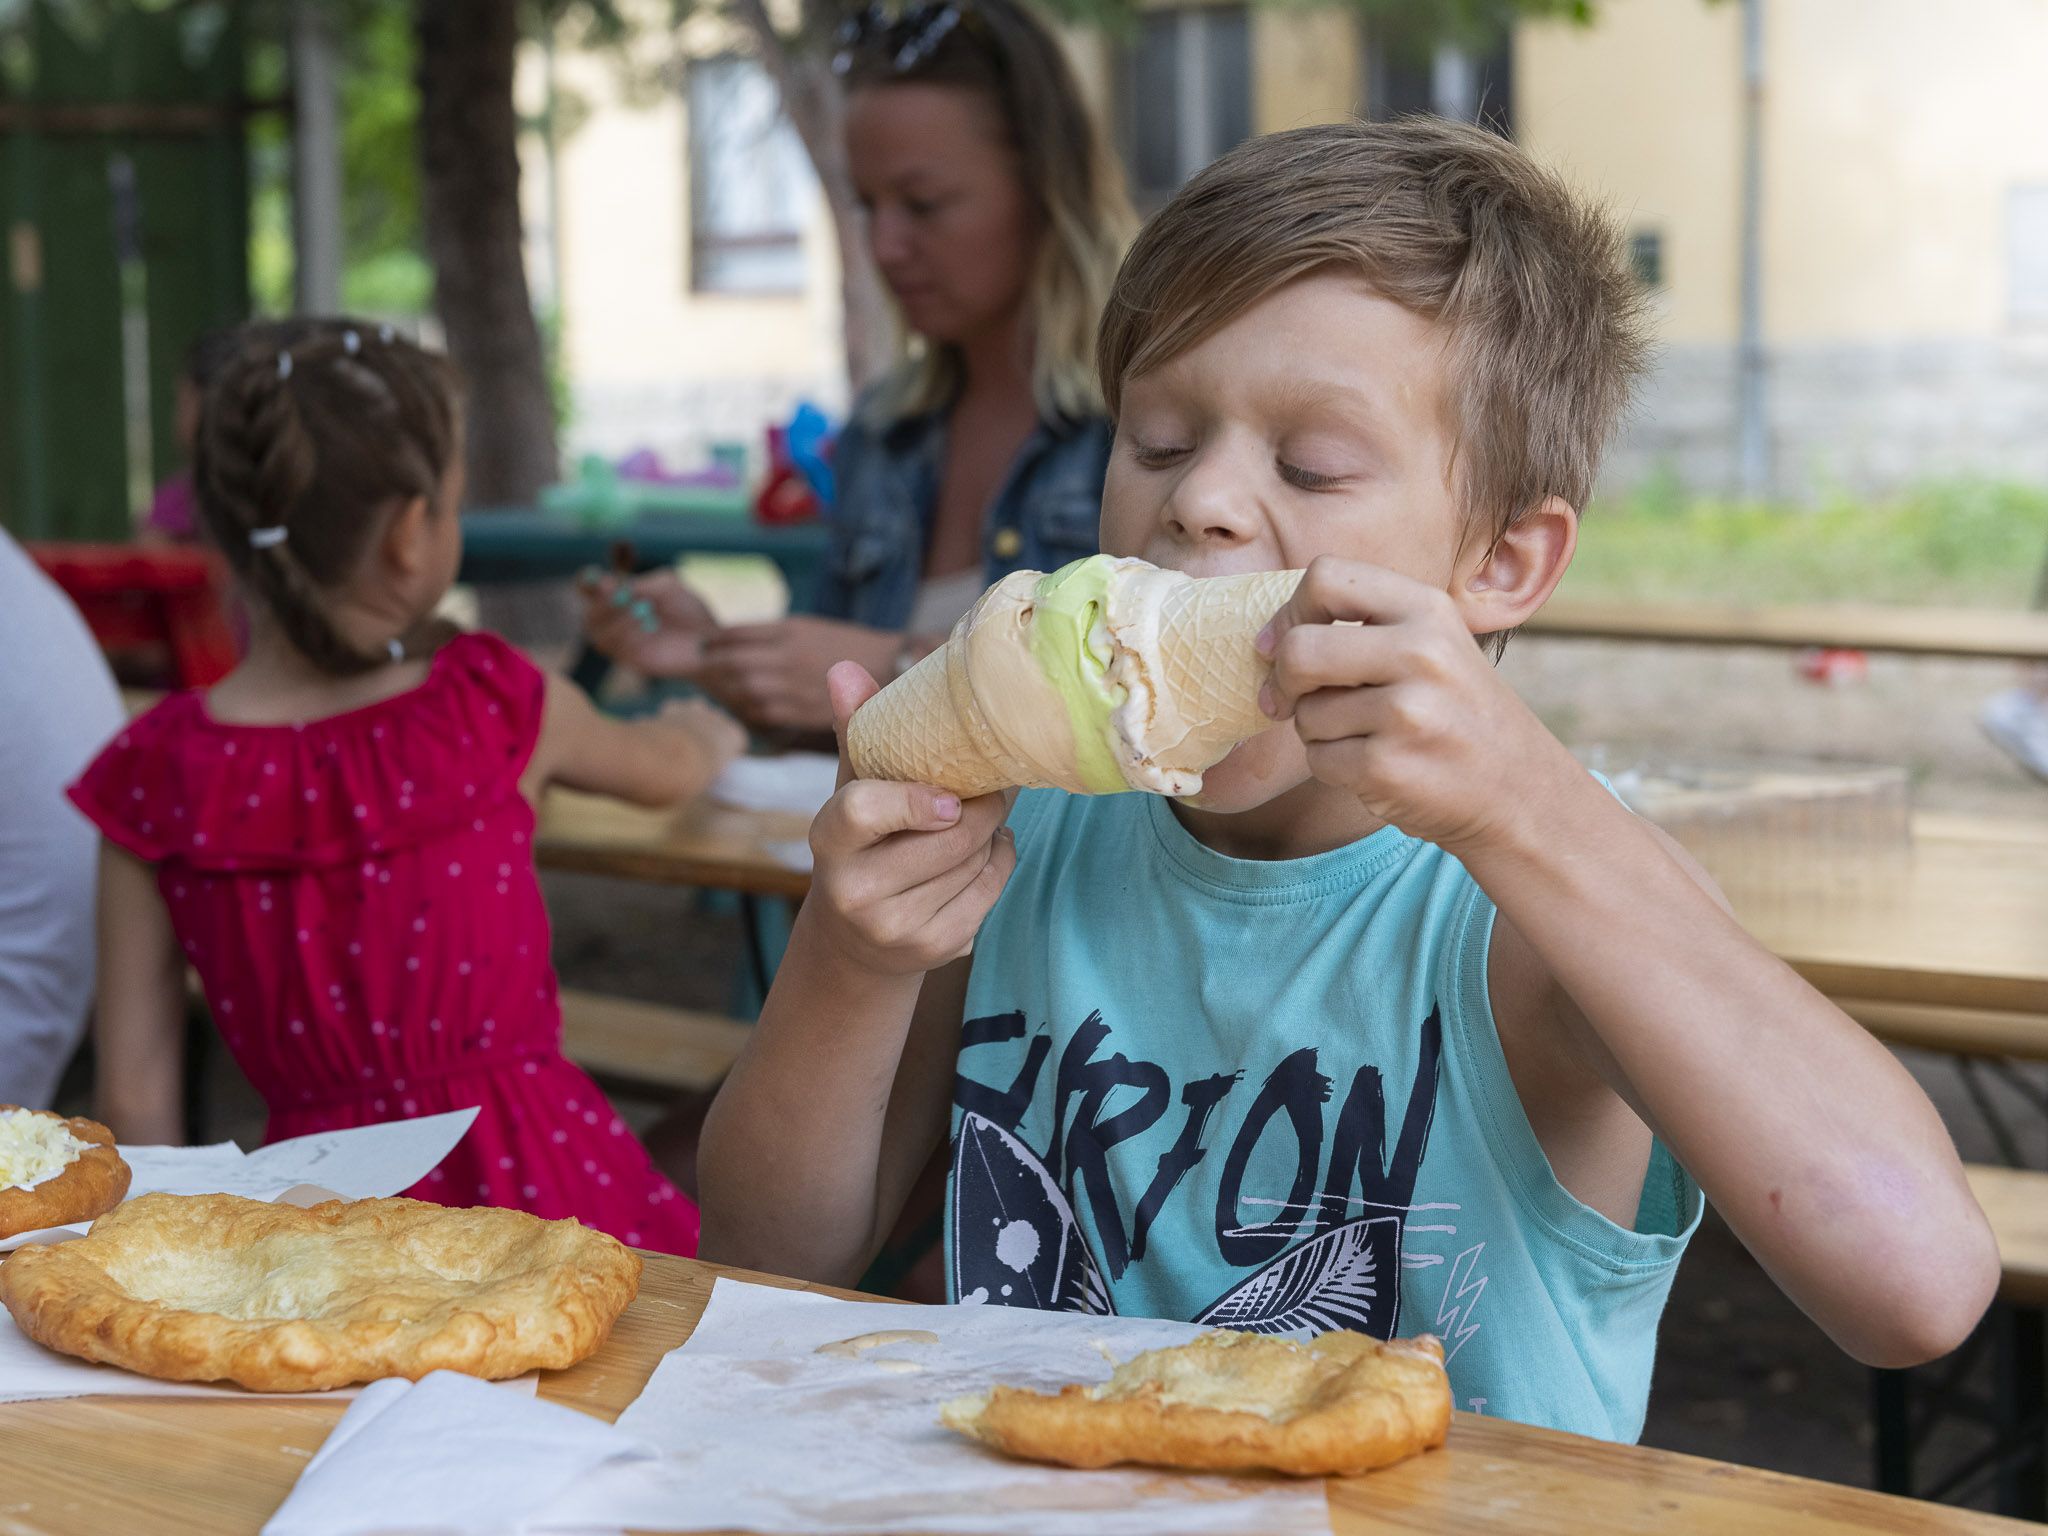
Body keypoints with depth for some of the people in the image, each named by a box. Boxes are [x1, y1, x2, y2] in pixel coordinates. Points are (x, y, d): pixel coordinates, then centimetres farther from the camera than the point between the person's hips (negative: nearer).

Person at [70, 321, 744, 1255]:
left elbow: (135, 1094, 2)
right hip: (536, 1191, -1)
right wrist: (707, 736, 46)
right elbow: (669, 769, 22)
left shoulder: (153, 779, -2)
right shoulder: (496, 707, -3)